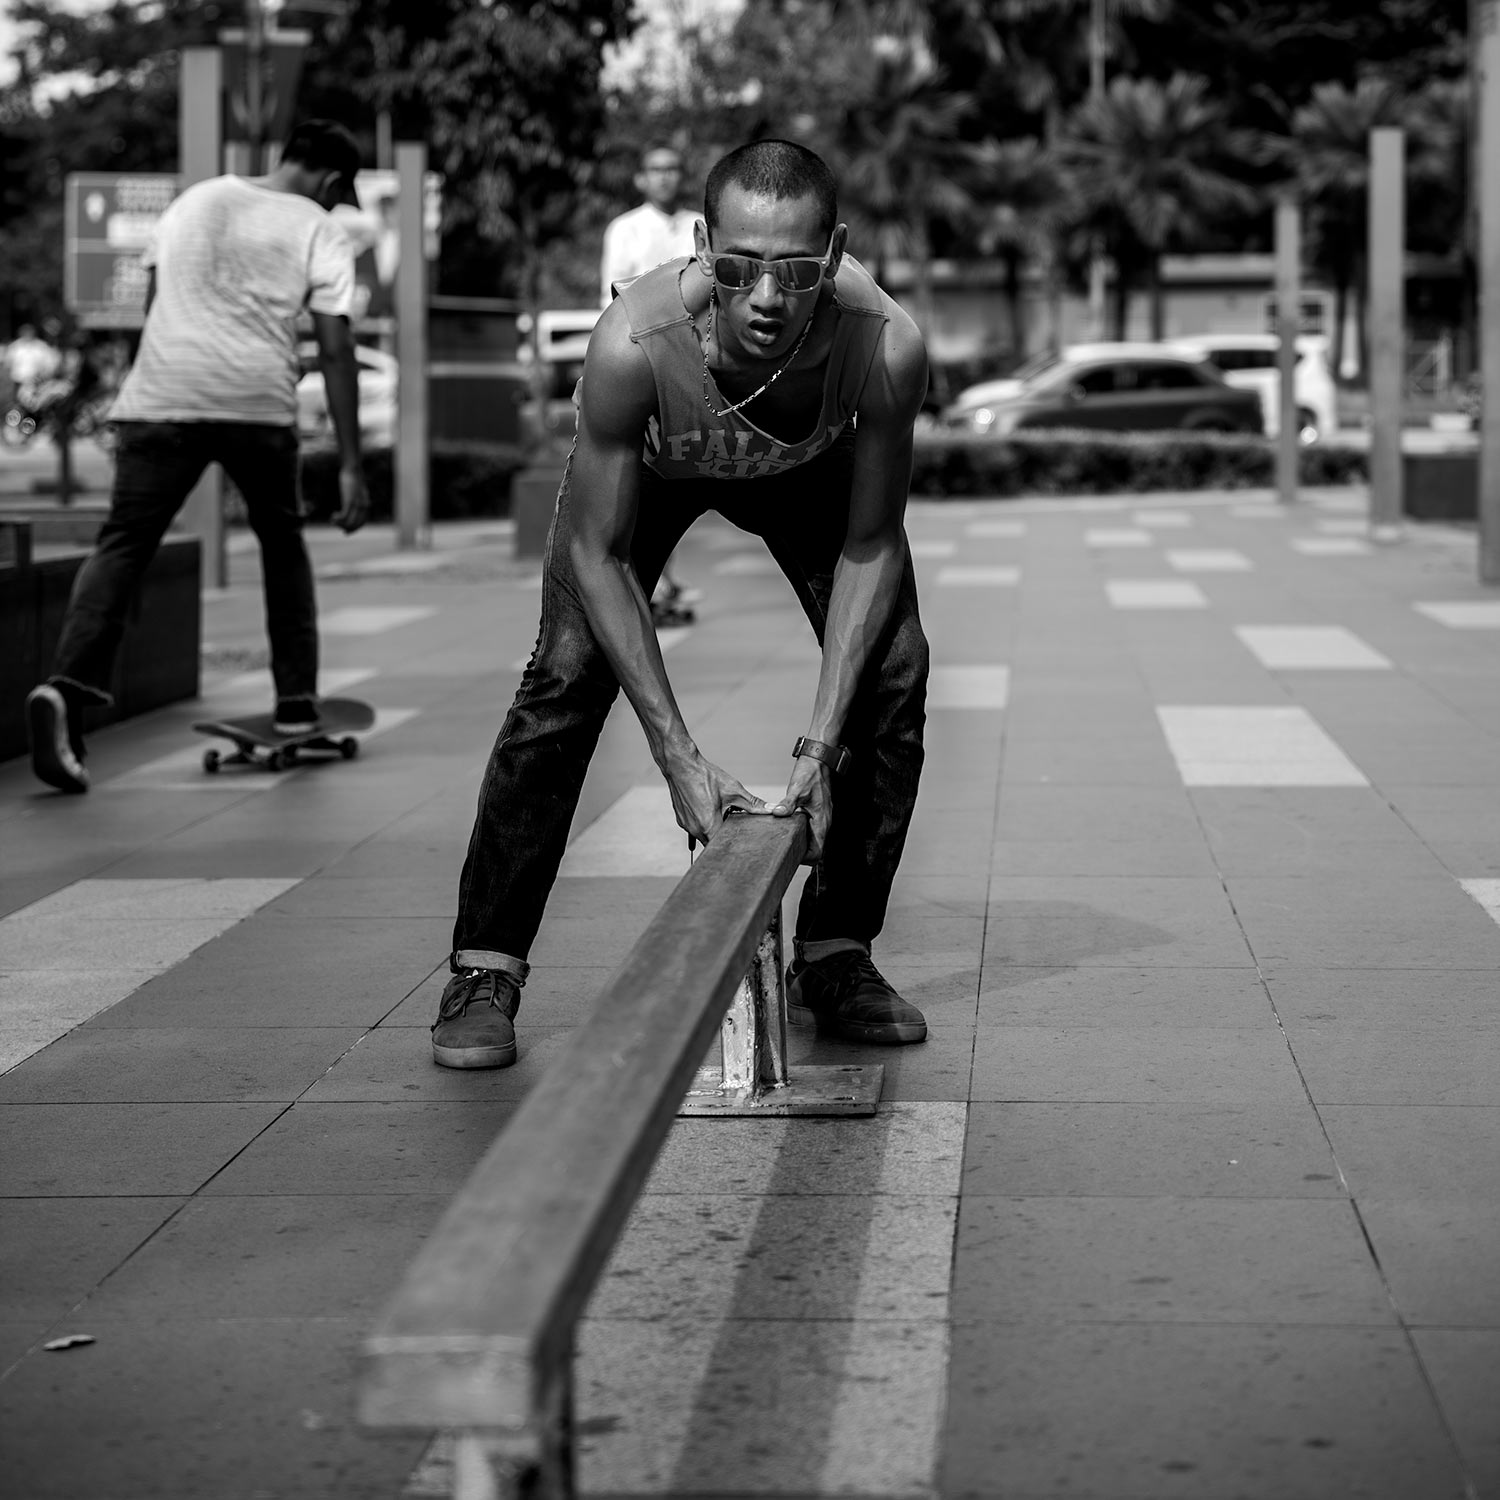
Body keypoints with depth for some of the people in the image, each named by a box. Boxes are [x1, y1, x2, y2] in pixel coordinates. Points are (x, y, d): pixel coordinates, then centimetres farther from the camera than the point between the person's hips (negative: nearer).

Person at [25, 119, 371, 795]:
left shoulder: (194, 199, 19)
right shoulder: (318, 232, 7)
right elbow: (335, 350, 1)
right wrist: (350, 466, 1)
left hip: (161, 399, 2)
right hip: (259, 406, -2)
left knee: (122, 544, -2)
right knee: (282, 541, 21)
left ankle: (68, 686, -23)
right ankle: (296, 697, 22)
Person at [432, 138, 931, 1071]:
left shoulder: (888, 348, -40)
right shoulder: (634, 345, -44)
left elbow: (872, 542, -25)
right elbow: (597, 554, -32)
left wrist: (820, 747, -31)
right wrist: (679, 757, -37)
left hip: (811, 466, 2)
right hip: (651, 464, -2)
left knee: (894, 668, -9)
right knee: (567, 672, -14)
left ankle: (835, 954, 8)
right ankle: (485, 970, -4)